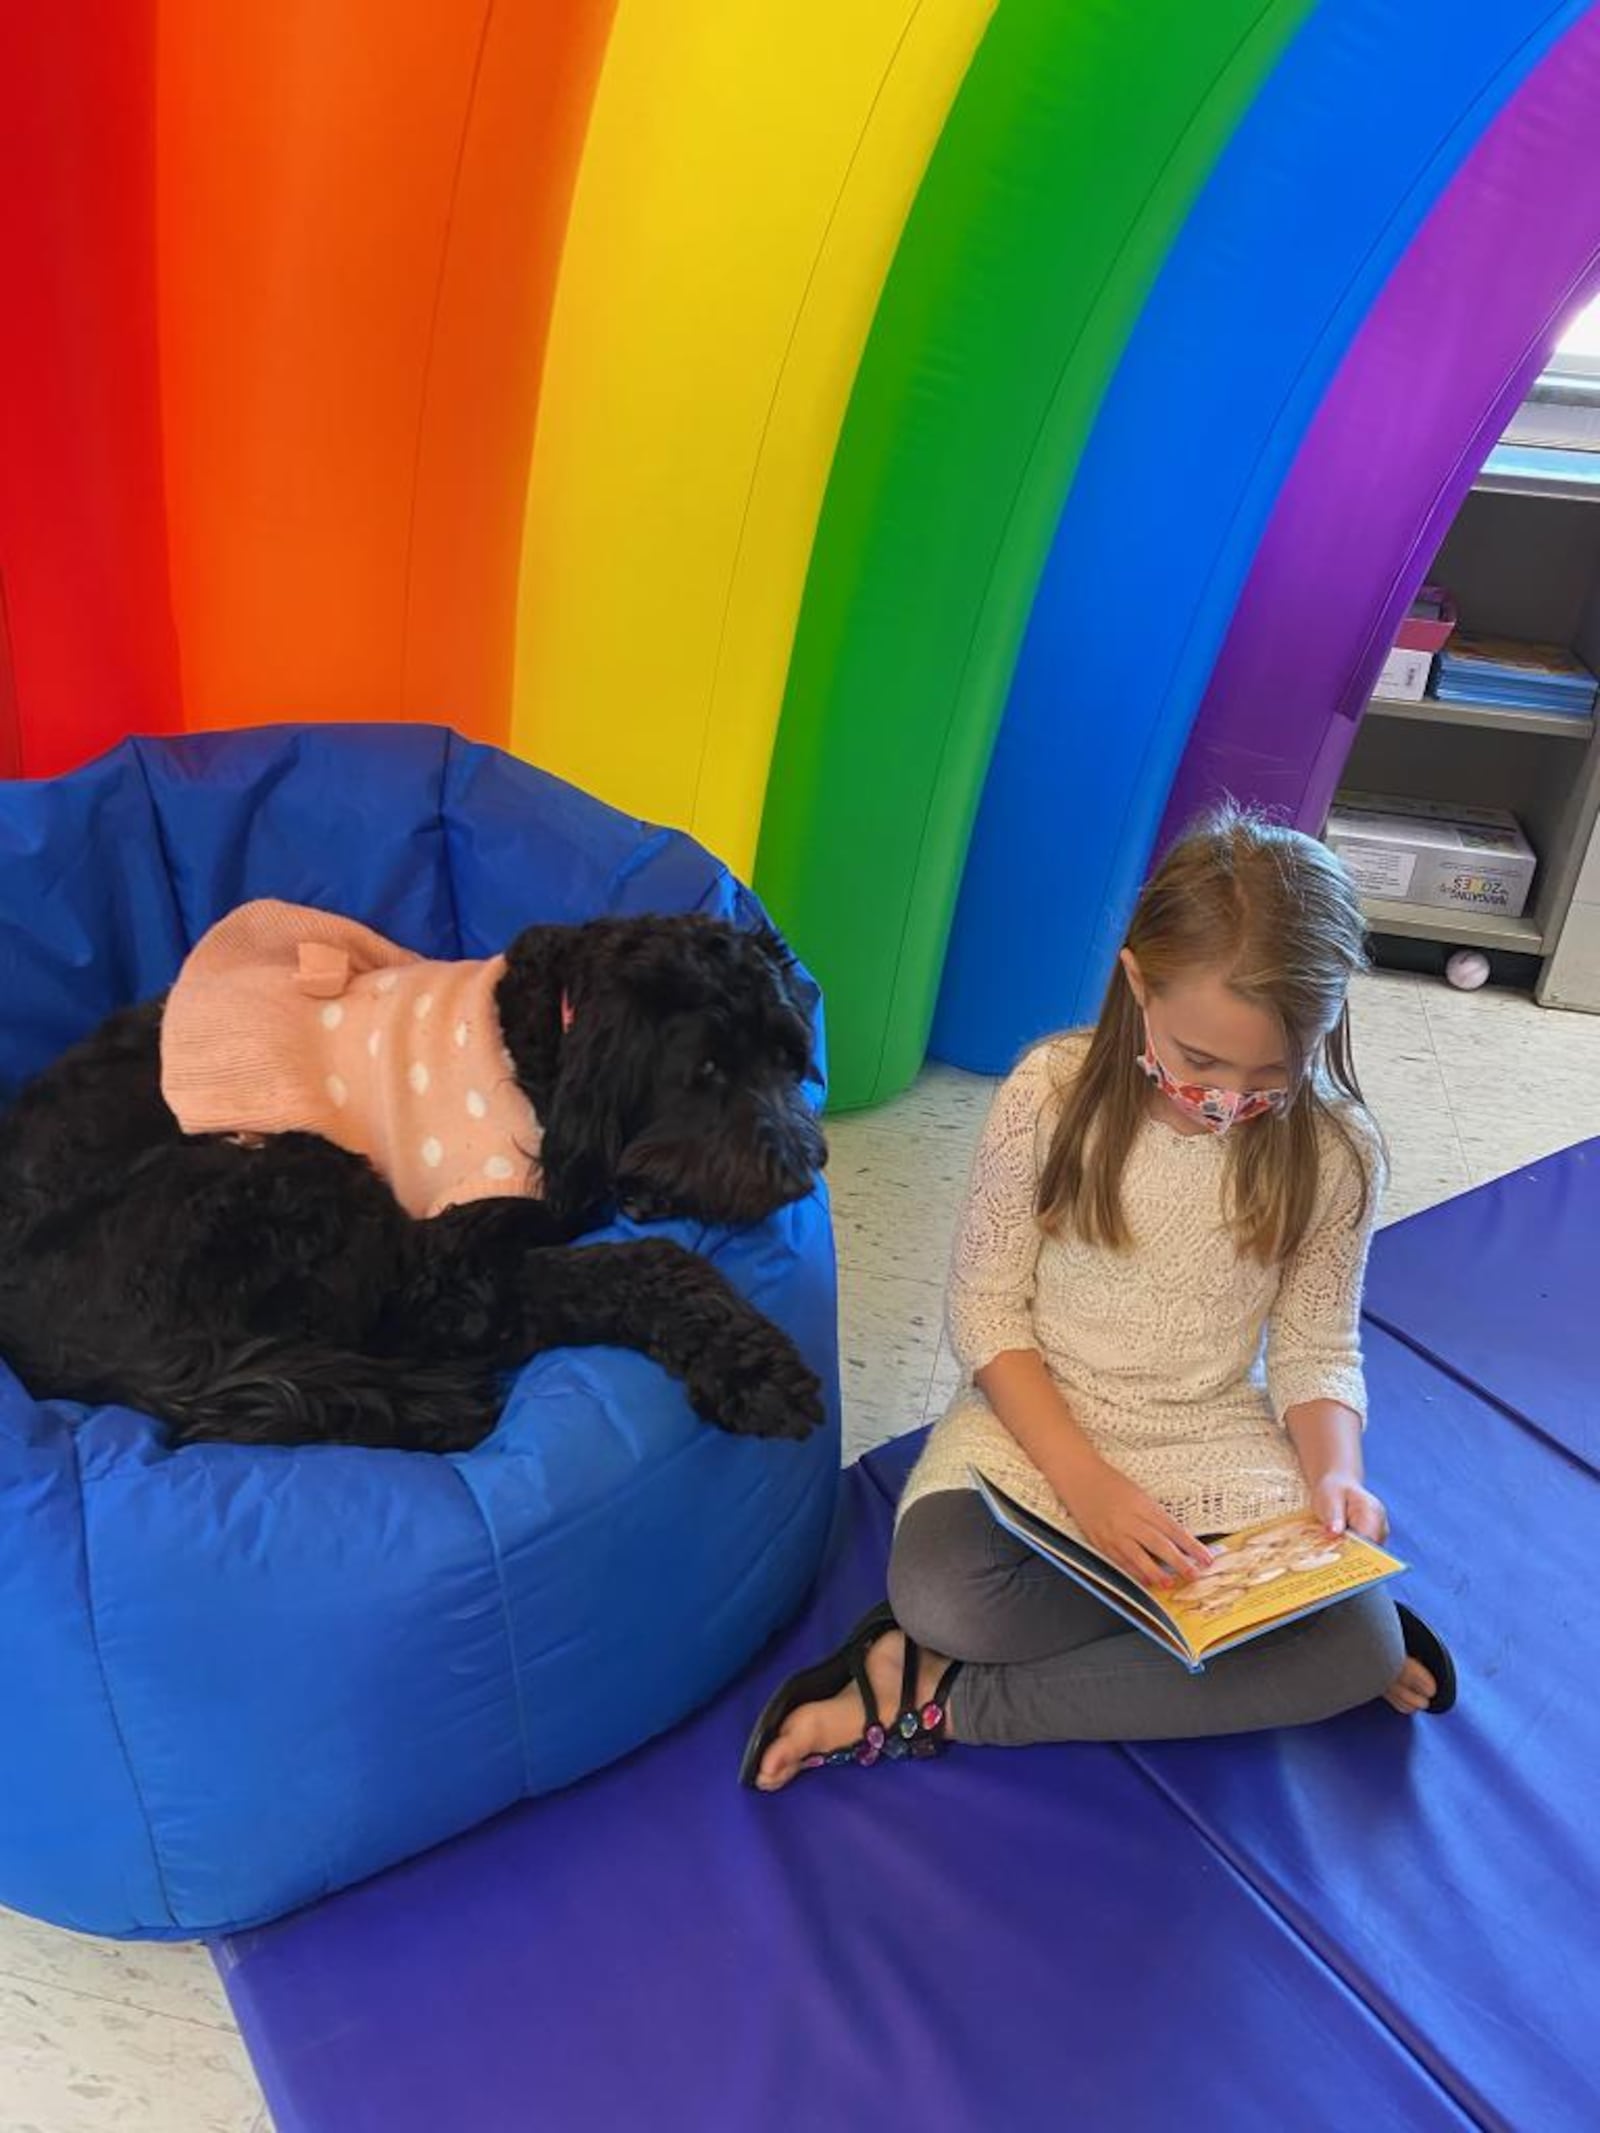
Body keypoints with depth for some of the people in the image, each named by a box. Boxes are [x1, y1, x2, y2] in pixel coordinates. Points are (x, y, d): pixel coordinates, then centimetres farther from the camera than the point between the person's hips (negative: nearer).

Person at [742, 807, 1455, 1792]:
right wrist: (1082, 1477, -21)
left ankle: (944, 1700, -17)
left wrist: (1334, 1472, -20)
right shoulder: (1050, 1095, -14)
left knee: (1364, 1650, -24)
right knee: (936, 1593, -32)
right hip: (1039, 1428, -2)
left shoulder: (1336, 1153, -8)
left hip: (1222, 1453, 3)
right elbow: (986, 1306, -9)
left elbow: (1316, 1351, 1)